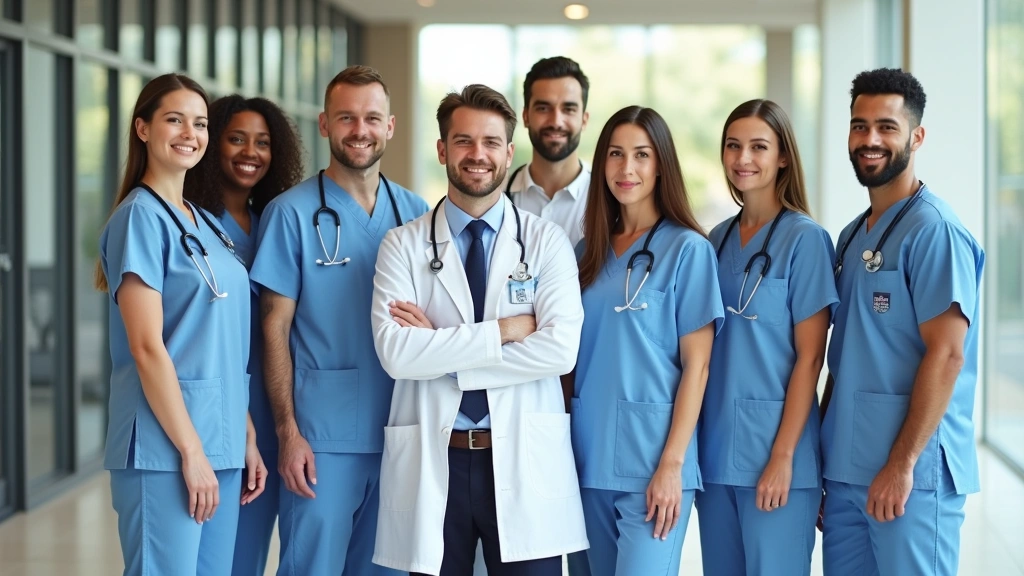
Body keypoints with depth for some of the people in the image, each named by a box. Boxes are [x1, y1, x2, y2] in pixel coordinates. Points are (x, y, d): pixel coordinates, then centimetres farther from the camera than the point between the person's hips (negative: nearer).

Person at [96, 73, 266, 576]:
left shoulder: (205, 224, 15)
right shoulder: (141, 216, -8)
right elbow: (147, 347, -14)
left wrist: (246, 436, 11)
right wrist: (191, 450, -16)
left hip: (220, 444, 8)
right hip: (164, 446, -8)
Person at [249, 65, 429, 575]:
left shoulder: (415, 213, 8)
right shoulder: (291, 213, -3)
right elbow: (275, 329, -4)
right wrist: (287, 432, -11)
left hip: (398, 434, 4)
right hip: (323, 437, -4)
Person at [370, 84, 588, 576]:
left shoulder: (546, 241, 4)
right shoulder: (403, 246, 4)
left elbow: (560, 349, -11)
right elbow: (395, 352, -11)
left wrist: (442, 352, -11)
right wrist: (503, 331, -13)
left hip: (525, 461, 0)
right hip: (432, 462, 1)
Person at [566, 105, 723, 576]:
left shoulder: (687, 249, -3)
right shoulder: (588, 251, 11)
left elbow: (696, 364, -7)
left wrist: (672, 464, -13)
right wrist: (567, 440, 6)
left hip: (652, 455, -5)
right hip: (592, 454, 5)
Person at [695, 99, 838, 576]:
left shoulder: (804, 239, -6)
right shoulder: (718, 240, 10)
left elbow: (809, 357, -9)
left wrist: (783, 456, -15)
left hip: (773, 450, -5)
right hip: (714, 448, 6)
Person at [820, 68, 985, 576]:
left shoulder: (934, 230, -9)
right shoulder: (852, 236, 15)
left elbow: (946, 354, -16)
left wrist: (902, 464, -19)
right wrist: (823, 455, 16)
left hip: (910, 474, -8)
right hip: (845, 470, 8)